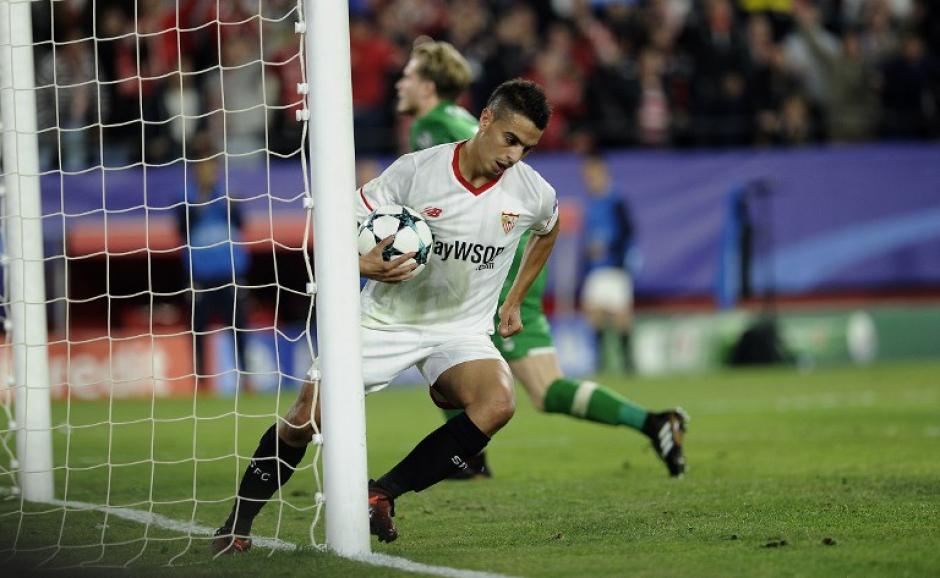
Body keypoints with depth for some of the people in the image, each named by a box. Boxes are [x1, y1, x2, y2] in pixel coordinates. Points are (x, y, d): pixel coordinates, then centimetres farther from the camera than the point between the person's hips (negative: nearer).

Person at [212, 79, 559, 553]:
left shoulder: (534, 193, -7)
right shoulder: (415, 171, -16)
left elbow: (548, 231, 20)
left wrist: (514, 301, 18)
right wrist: (365, 265, -32)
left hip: (462, 331, 2)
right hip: (387, 319, -2)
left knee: (497, 404, -29)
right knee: (306, 417, -11)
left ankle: (383, 494, -16)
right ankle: (238, 522, 14)